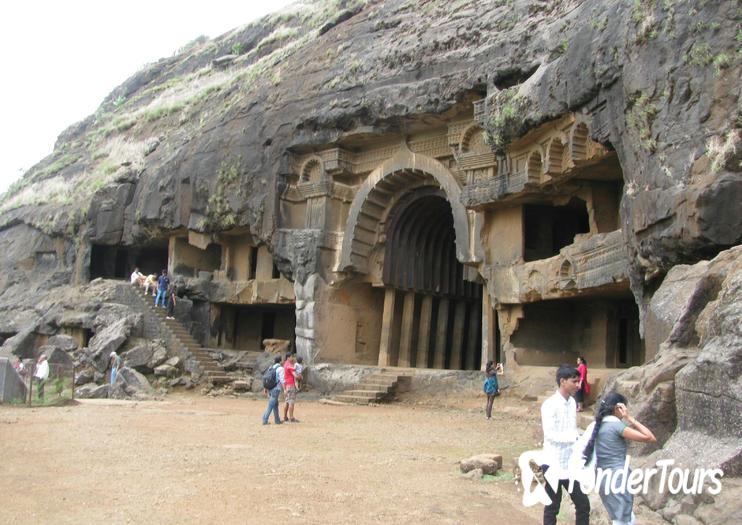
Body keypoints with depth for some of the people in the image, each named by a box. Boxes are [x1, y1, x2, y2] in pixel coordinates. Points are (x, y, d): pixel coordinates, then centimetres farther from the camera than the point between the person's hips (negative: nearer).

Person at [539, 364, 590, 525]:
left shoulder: (572, 402, 7)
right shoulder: (550, 405, -16)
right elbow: (550, 434, -23)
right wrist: (576, 437, -30)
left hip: (571, 465, 7)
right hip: (554, 465, -7)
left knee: (583, 504, 10)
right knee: (552, 508, 6)